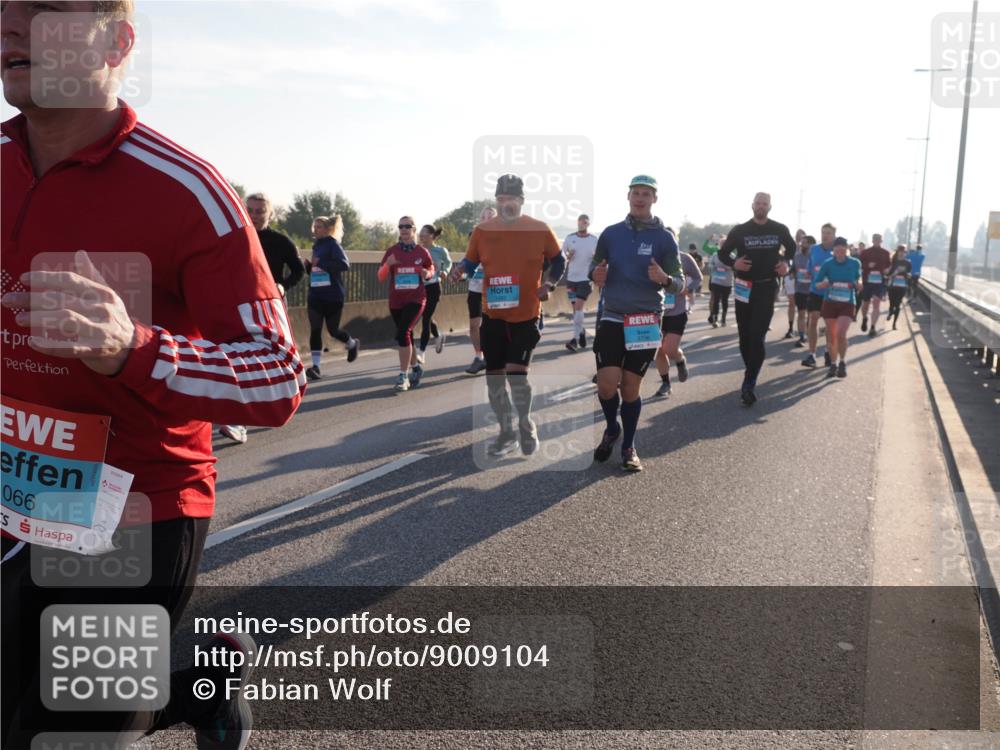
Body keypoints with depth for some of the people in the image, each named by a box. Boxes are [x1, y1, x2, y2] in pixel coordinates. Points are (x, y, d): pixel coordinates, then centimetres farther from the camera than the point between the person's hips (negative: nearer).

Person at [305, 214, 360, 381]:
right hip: (315, 295, 6)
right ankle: (315, 366, -1)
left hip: (333, 295, -6)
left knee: (333, 329, 4)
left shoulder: (333, 244, -8)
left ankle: (353, 344, 34)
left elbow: (344, 264, -23)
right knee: (315, 330, -2)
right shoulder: (316, 246, 13)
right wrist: (308, 266, 2)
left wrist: (320, 263, -25)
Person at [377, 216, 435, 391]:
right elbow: (381, 277, -2)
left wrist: (428, 274, -9)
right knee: (406, 336, 14)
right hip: (395, 301, 3)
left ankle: (403, 375, -14)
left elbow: (431, 269, 15)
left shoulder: (422, 252, -2)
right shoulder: (392, 251, 1)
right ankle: (415, 367, 37)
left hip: (416, 299, -3)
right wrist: (387, 264, -22)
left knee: (403, 332, -20)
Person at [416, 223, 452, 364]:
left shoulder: (440, 251, -4)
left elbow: (448, 262, 14)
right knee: (427, 317, 16)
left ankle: (421, 353, -5)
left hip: (433, 287, -4)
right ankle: (438, 336, 47)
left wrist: (445, 272, -1)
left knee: (426, 318, -8)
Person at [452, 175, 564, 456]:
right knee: (494, 374, 6)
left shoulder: (540, 230, -3)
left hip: (526, 314, -3)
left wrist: (549, 283, -8)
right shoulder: (482, 230, 1)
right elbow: (470, 262, 10)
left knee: (516, 371, -12)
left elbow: (558, 261, 9)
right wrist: (459, 270, -13)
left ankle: (526, 425, 15)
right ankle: (506, 433, 24)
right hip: (493, 314, 3)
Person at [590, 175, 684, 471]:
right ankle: (612, 429, 22)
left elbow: (680, 283, 0)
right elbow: (596, 264, 16)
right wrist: (596, 275, -8)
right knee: (607, 384, -9)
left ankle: (629, 446, 22)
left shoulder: (664, 237, -1)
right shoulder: (611, 233, 4)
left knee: (630, 387, 3)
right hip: (612, 318, 1)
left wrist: (664, 279, -23)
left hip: (646, 321, -1)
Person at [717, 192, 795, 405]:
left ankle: (749, 384, -13)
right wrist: (734, 263, -13)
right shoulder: (740, 230, 1)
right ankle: (751, 376, 26)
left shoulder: (779, 230, 3)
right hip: (744, 288, 2)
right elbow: (723, 253, 7)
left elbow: (793, 249, 21)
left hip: (767, 287, -2)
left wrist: (786, 263, 1)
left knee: (757, 337, -12)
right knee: (745, 336, 8)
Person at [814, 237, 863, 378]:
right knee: (831, 336, 7)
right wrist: (823, 284, -25)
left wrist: (858, 285, -7)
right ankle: (833, 364, 25)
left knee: (841, 334, -18)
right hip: (829, 303, 1)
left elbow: (858, 279, 14)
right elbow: (817, 284, -3)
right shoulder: (827, 264, -6)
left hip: (847, 304, -1)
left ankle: (842, 363, 3)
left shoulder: (855, 263, -3)